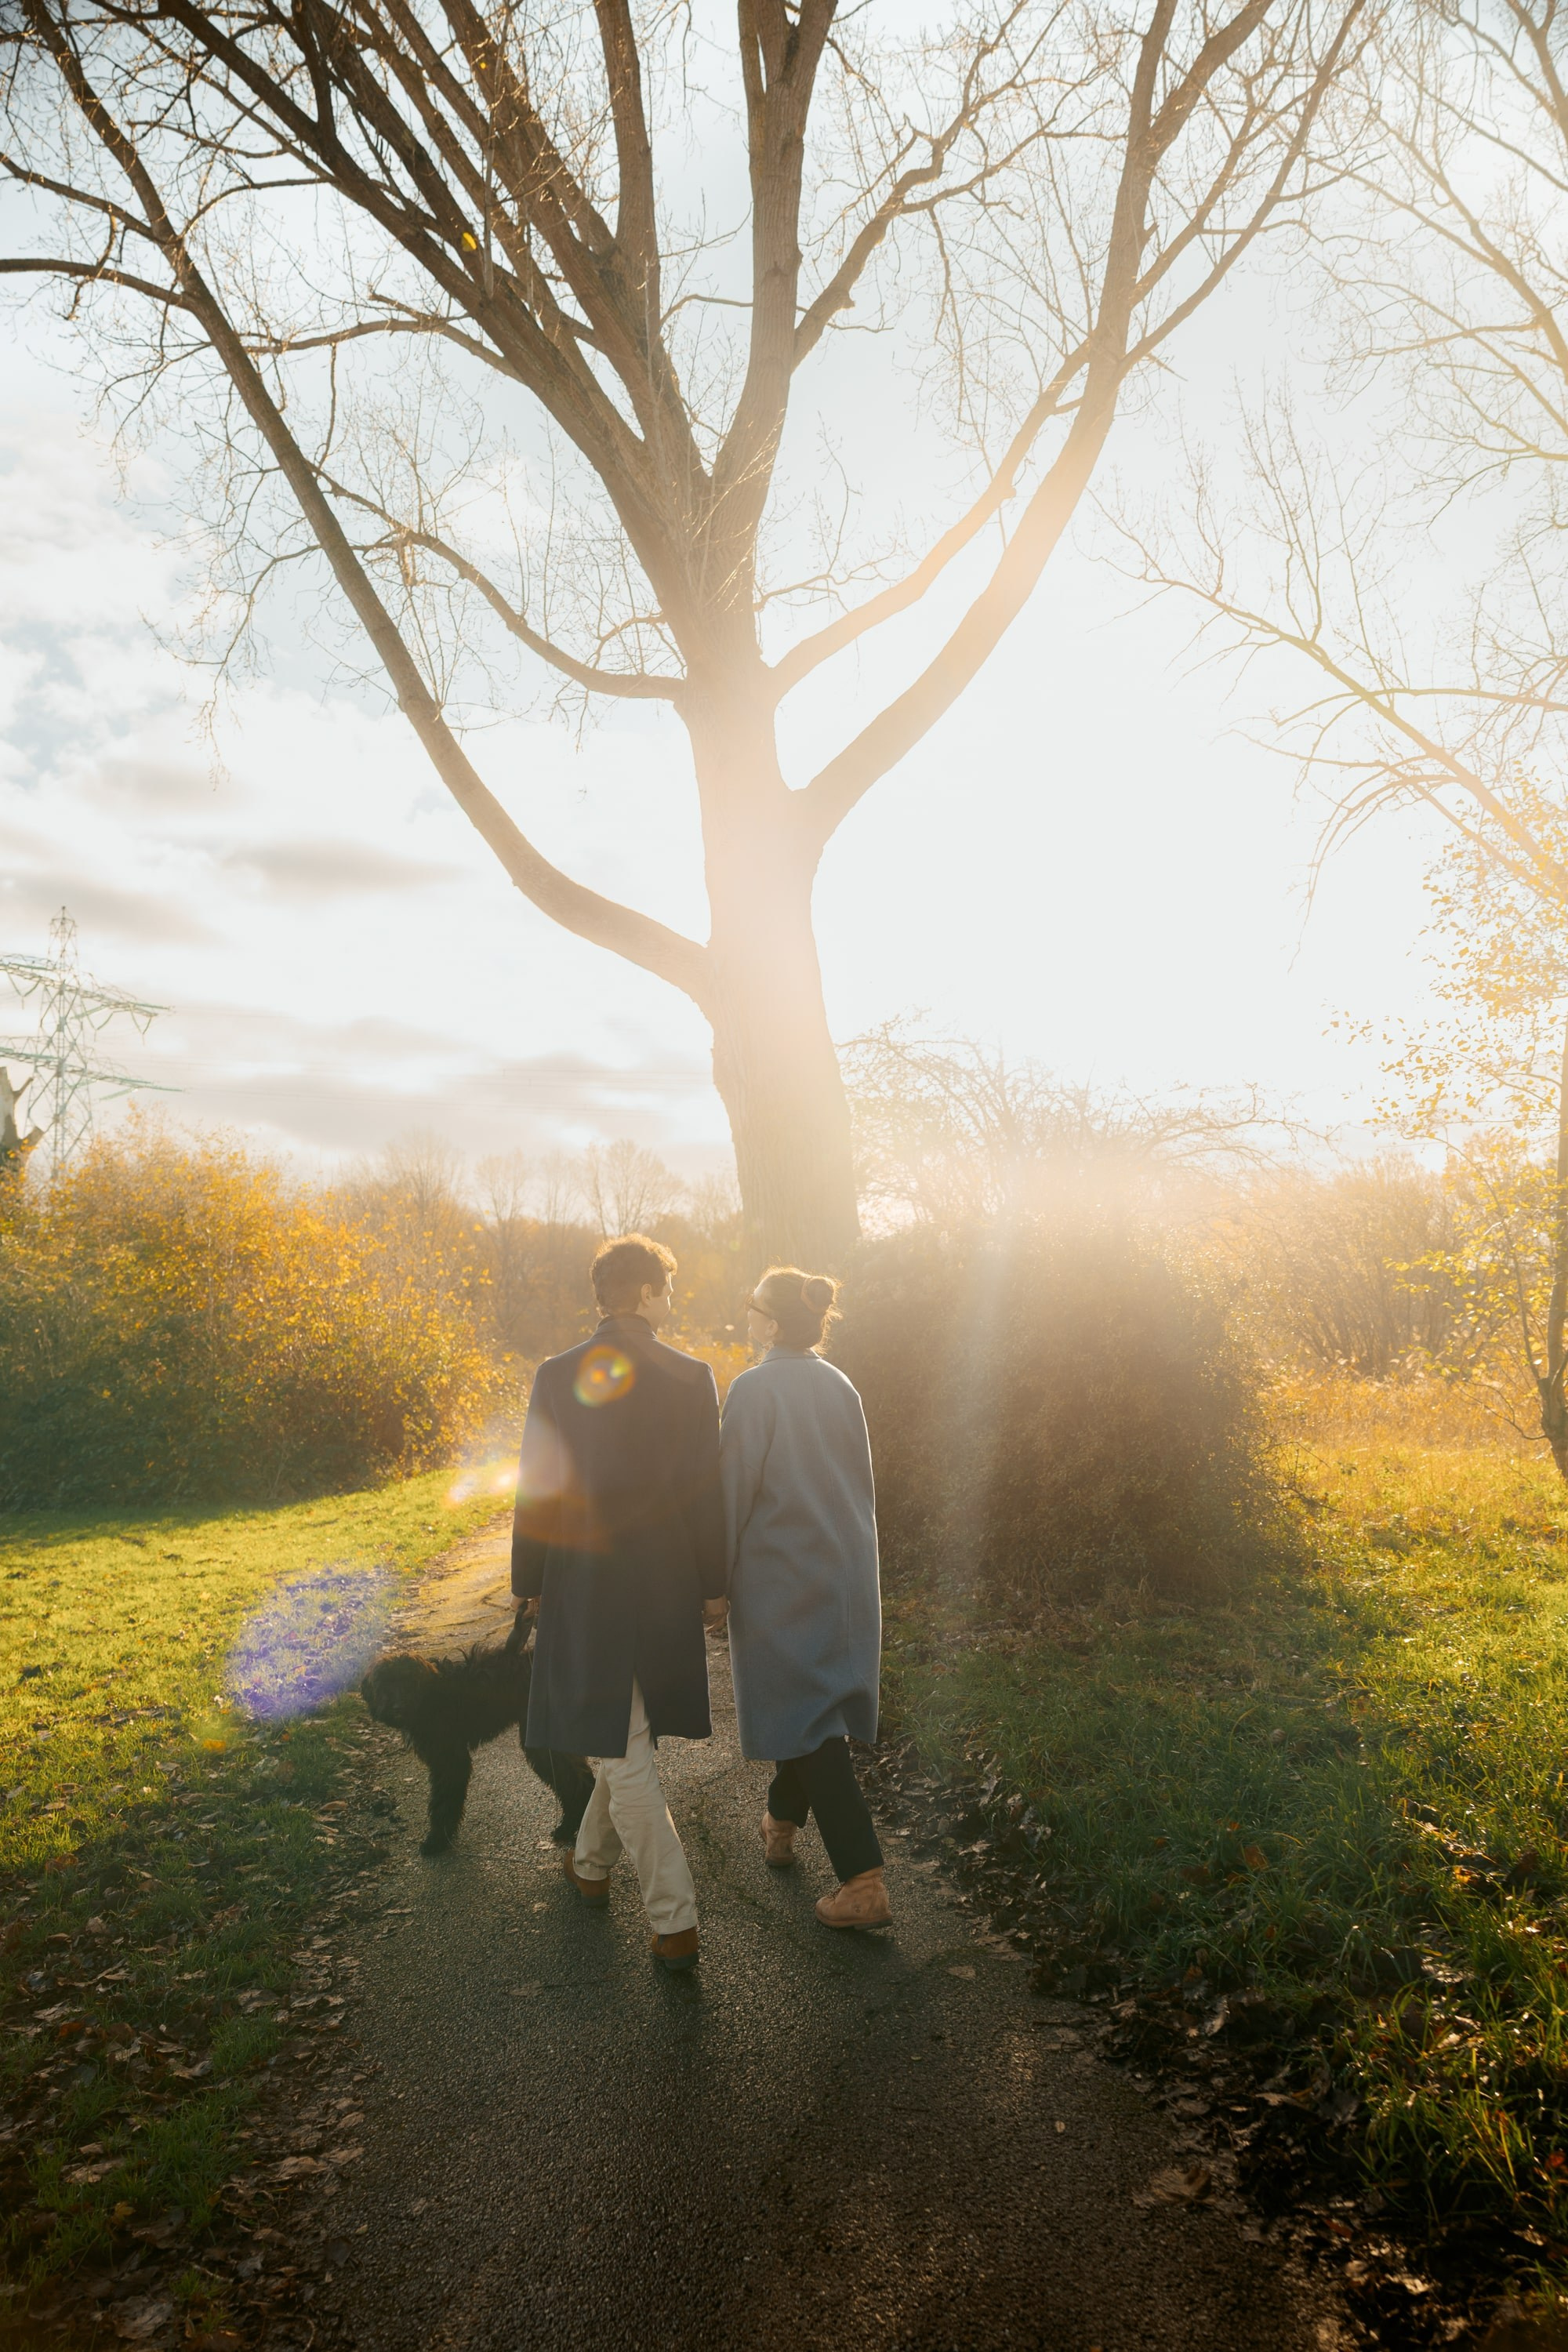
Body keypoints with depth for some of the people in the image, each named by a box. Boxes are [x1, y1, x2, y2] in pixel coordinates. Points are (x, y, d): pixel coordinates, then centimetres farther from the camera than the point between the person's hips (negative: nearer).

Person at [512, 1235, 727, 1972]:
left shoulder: (556, 1377, -9)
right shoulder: (691, 1377, -8)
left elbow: (537, 1488, -5)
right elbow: (705, 1490, -6)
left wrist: (527, 1580, 7)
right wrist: (713, 1585, 3)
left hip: (584, 1585, -2)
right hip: (665, 1586, 2)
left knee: (621, 1750, 4)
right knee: (627, 1735, 22)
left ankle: (675, 1920, 2)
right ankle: (592, 1862, 42)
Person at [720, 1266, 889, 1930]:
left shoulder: (754, 1389, -18)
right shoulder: (839, 1386, 2)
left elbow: (734, 1489, -16)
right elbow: (860, 1482, 10)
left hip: (779, 1576, -7)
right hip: (844, 1571, 7)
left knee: (806, 1720, -1)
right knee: (817, 1700, 22)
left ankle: (864, 1881, -4)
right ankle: (782, 1823, 42)